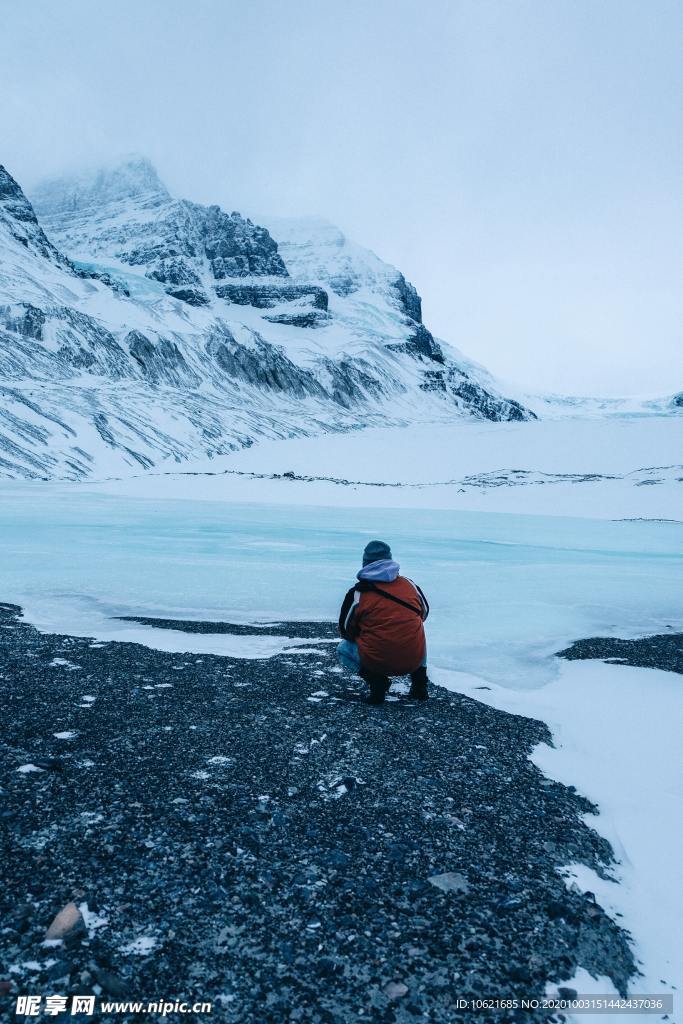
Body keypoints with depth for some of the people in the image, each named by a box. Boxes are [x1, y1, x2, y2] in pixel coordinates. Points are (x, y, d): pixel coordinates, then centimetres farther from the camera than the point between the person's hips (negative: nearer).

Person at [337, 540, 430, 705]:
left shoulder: (357, 592, -3)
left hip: (376, 662, -4)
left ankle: (375, 680, 1)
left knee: (343, 649, 23)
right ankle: (419, 682, 22)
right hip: (414, 660, 4)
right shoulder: (410, 584, 7)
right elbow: (424, 613, 23)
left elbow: (345, 631, 6)